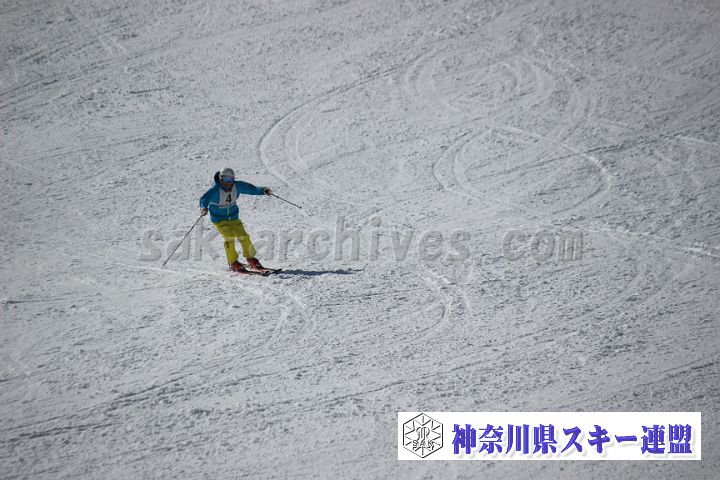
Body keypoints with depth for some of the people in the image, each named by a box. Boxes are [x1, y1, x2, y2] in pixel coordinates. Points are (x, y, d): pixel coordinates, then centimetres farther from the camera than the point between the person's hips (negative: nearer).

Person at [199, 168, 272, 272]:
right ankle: (233, 262, -6)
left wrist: (263, 191, -20)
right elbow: (204, 199, -36)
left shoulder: (237, 186, -11)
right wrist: (204, 208, -58)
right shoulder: (215, 190, -24)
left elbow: (252, 189, -4)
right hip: (219, 219, -4)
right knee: (229, 236, -21)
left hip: (233, 217, 4)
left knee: (243, 236, -6)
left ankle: (251, 259, 14)